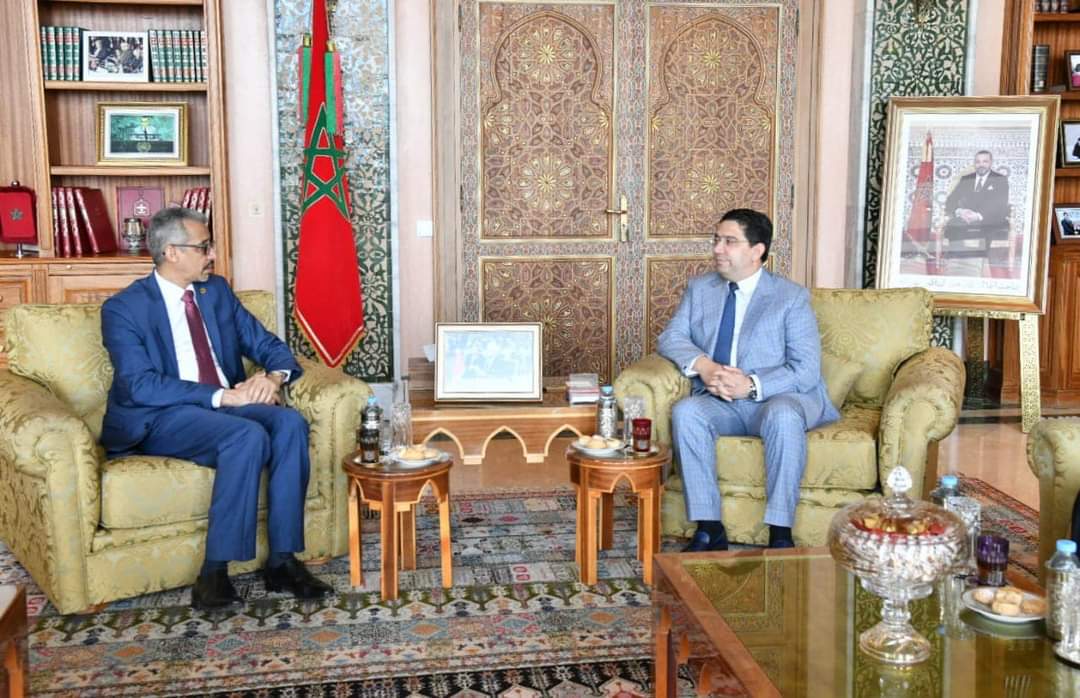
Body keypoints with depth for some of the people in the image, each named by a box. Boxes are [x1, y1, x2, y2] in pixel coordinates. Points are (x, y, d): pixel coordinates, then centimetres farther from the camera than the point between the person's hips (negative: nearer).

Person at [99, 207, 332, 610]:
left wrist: (274, 376, -11)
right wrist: (221, 396, -24)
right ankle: (214, 572, -26)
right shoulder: (123, 309, -5)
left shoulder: (217, 291, 14)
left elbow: (267, 344, 14)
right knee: (249, 436, -33)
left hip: (229, 406, 6)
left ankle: (282, 561, -21)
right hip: (161, 420, -5)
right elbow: (141, 386, -17)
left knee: (289, 422, -25)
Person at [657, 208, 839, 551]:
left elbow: (806, 369, -9)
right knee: (685, 412, -29)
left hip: (776, 397, -3)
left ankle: (780, 533, -29)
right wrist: (702, 365, -15)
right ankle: (709, 529, -25)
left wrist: (752, 385, -24)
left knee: (783, 416, -37)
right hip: (718, 401, 3)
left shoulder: (792, 297, -1)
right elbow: (670, 337, 7)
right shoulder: (700, 288, 14)